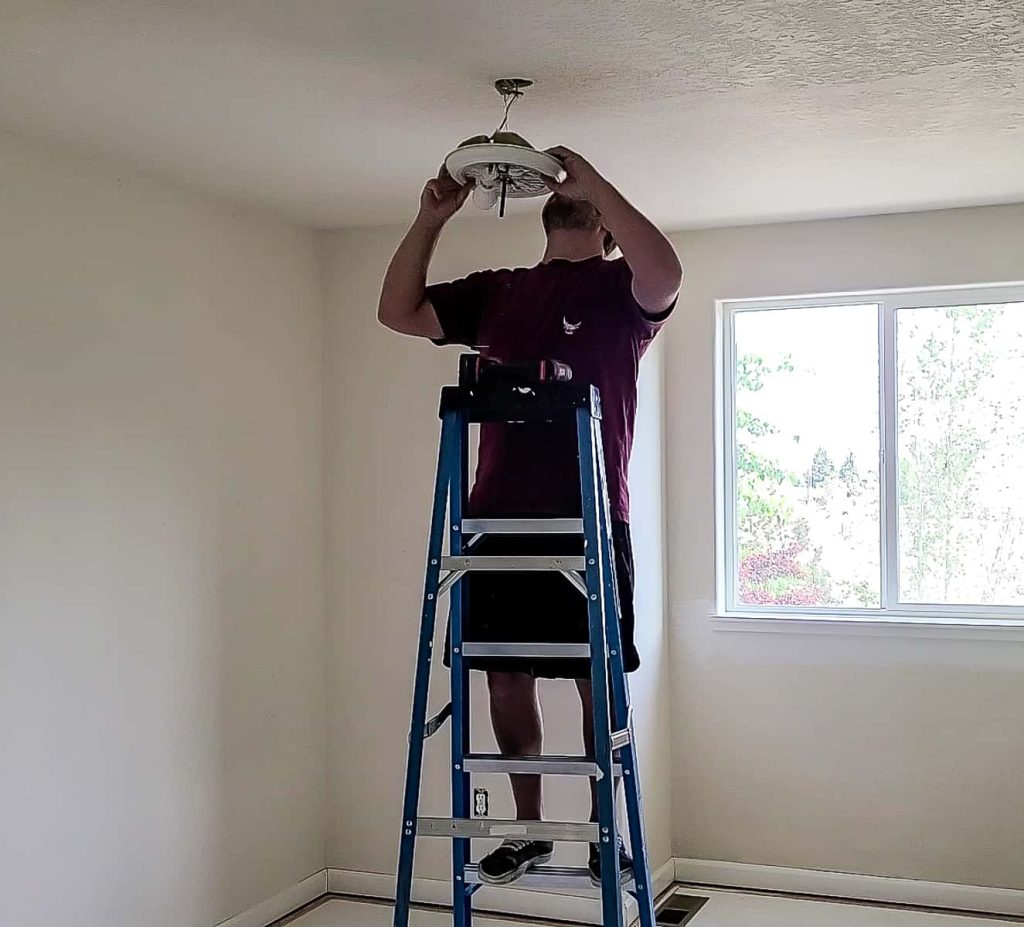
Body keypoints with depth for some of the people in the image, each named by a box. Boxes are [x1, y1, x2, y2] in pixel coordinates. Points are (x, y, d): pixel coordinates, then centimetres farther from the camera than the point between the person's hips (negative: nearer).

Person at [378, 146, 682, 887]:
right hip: (501, 517, 4)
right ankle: (528, 830, 21)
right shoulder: (494, 292, 18)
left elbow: (665, 275, -19)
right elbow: (398, 312, 16)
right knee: (507, 674, 7)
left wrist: (592, 180, -14)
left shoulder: (620, 289, 4)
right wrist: (432, 218, 6)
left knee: (597, 680, 1)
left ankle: (605, 834, 15)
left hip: (589, 518, -4)